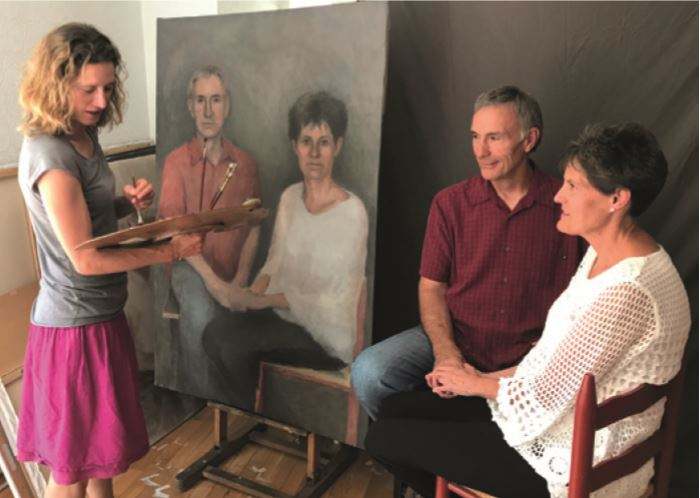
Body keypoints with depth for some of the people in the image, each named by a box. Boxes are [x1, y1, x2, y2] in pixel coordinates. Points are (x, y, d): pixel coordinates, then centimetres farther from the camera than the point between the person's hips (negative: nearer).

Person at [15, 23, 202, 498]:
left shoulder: (83, 137, 5)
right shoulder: (49, 154, -23)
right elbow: (86, 258, -23)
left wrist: (128, 201, -2)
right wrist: (171, 250, -16)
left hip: (102, 314, 9)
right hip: (75, 325, -9)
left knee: (102, 443, 24)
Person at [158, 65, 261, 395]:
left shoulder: (245, 163, 6)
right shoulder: (177, 161, 0)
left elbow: (252, 228, 6)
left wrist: (239, 282, -8)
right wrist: (212, 280, -17)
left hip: (232, 271, 2)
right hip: (190, 265, -2)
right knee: (199, 312, -33)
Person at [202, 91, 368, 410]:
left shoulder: (351, 212, -17)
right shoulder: (289, 197, 5)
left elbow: (334, 302, -15)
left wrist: (268, 300, -13)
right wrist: (255, 290, -6)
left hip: (327, 337, -6)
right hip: (285, 316, 6)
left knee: (234, 343, -20)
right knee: (215, 331, -16)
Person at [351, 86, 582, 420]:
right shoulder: (450, 203, 5)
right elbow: (431, 285, 4)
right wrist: (444, 350, -12)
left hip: (529, 353, -1)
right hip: (453, 338, 2)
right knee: (368, 373, -21)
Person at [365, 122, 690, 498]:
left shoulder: (627, 293, -31)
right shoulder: (605, 254, 1)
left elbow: (544, 397, -24)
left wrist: (477, 384, -6)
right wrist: (492, 378, 1)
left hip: (571, 466, -9)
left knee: (384, 437, -3)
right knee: (395, 409, 9)